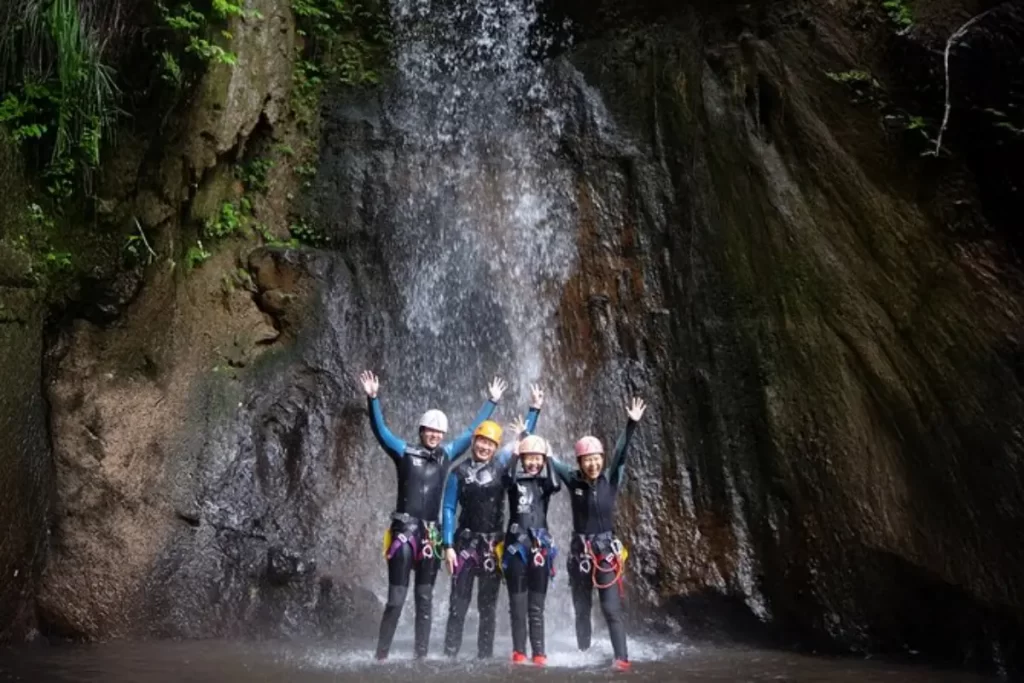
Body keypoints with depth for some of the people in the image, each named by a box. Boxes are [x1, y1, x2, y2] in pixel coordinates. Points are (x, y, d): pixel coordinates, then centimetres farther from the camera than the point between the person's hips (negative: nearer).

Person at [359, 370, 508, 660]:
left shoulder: (447, 454, 9)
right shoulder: (405, 452, 0)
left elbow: (472, 430, 16)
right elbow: (380, 430, -8)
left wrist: (492, 402, 19)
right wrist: (373, 398, -20)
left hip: (431, 534, 4)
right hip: (404, 531, -4)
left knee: (425, 599, 11)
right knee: (396, 599, -4)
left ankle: (422, 655, 19)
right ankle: (381, 655, 5)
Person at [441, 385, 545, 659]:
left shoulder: (499, 466, 4)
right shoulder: (459, 472, 0)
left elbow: (523, 441, 7)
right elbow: (448, 509, 0)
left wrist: (535, 409, 2)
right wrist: (448, 545, -7)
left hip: (493, 543, 1)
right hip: (465, 542, -1)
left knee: (488, 603, 7)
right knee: (458, 600, 0)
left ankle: (485, 654, 15)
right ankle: (450, 653, 8)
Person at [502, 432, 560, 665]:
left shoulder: (544, 483, 8)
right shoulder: (514, 482, 4)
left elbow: (557, 485, -15)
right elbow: (508, 478, -20)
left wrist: (549, 458, -12)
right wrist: (514, 453, -16)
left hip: (540, 545, 1)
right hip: (516, 544, -1)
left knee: (536, 606, 5)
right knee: (517, 604, 2)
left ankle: (539, 653, 8)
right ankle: (519, 652, 9)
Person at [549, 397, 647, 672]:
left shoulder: (611, 481, -8)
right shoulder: (573, 480, -6)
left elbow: (621, 453, -17)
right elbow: (548, 458, -3)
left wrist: (632, 423, -26)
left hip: (606, 550, -2)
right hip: (579, 551, 2)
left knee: (612, 608, -6)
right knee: (581, 609, 13)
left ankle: (621, 657, -2)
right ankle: (583, 655, 28)